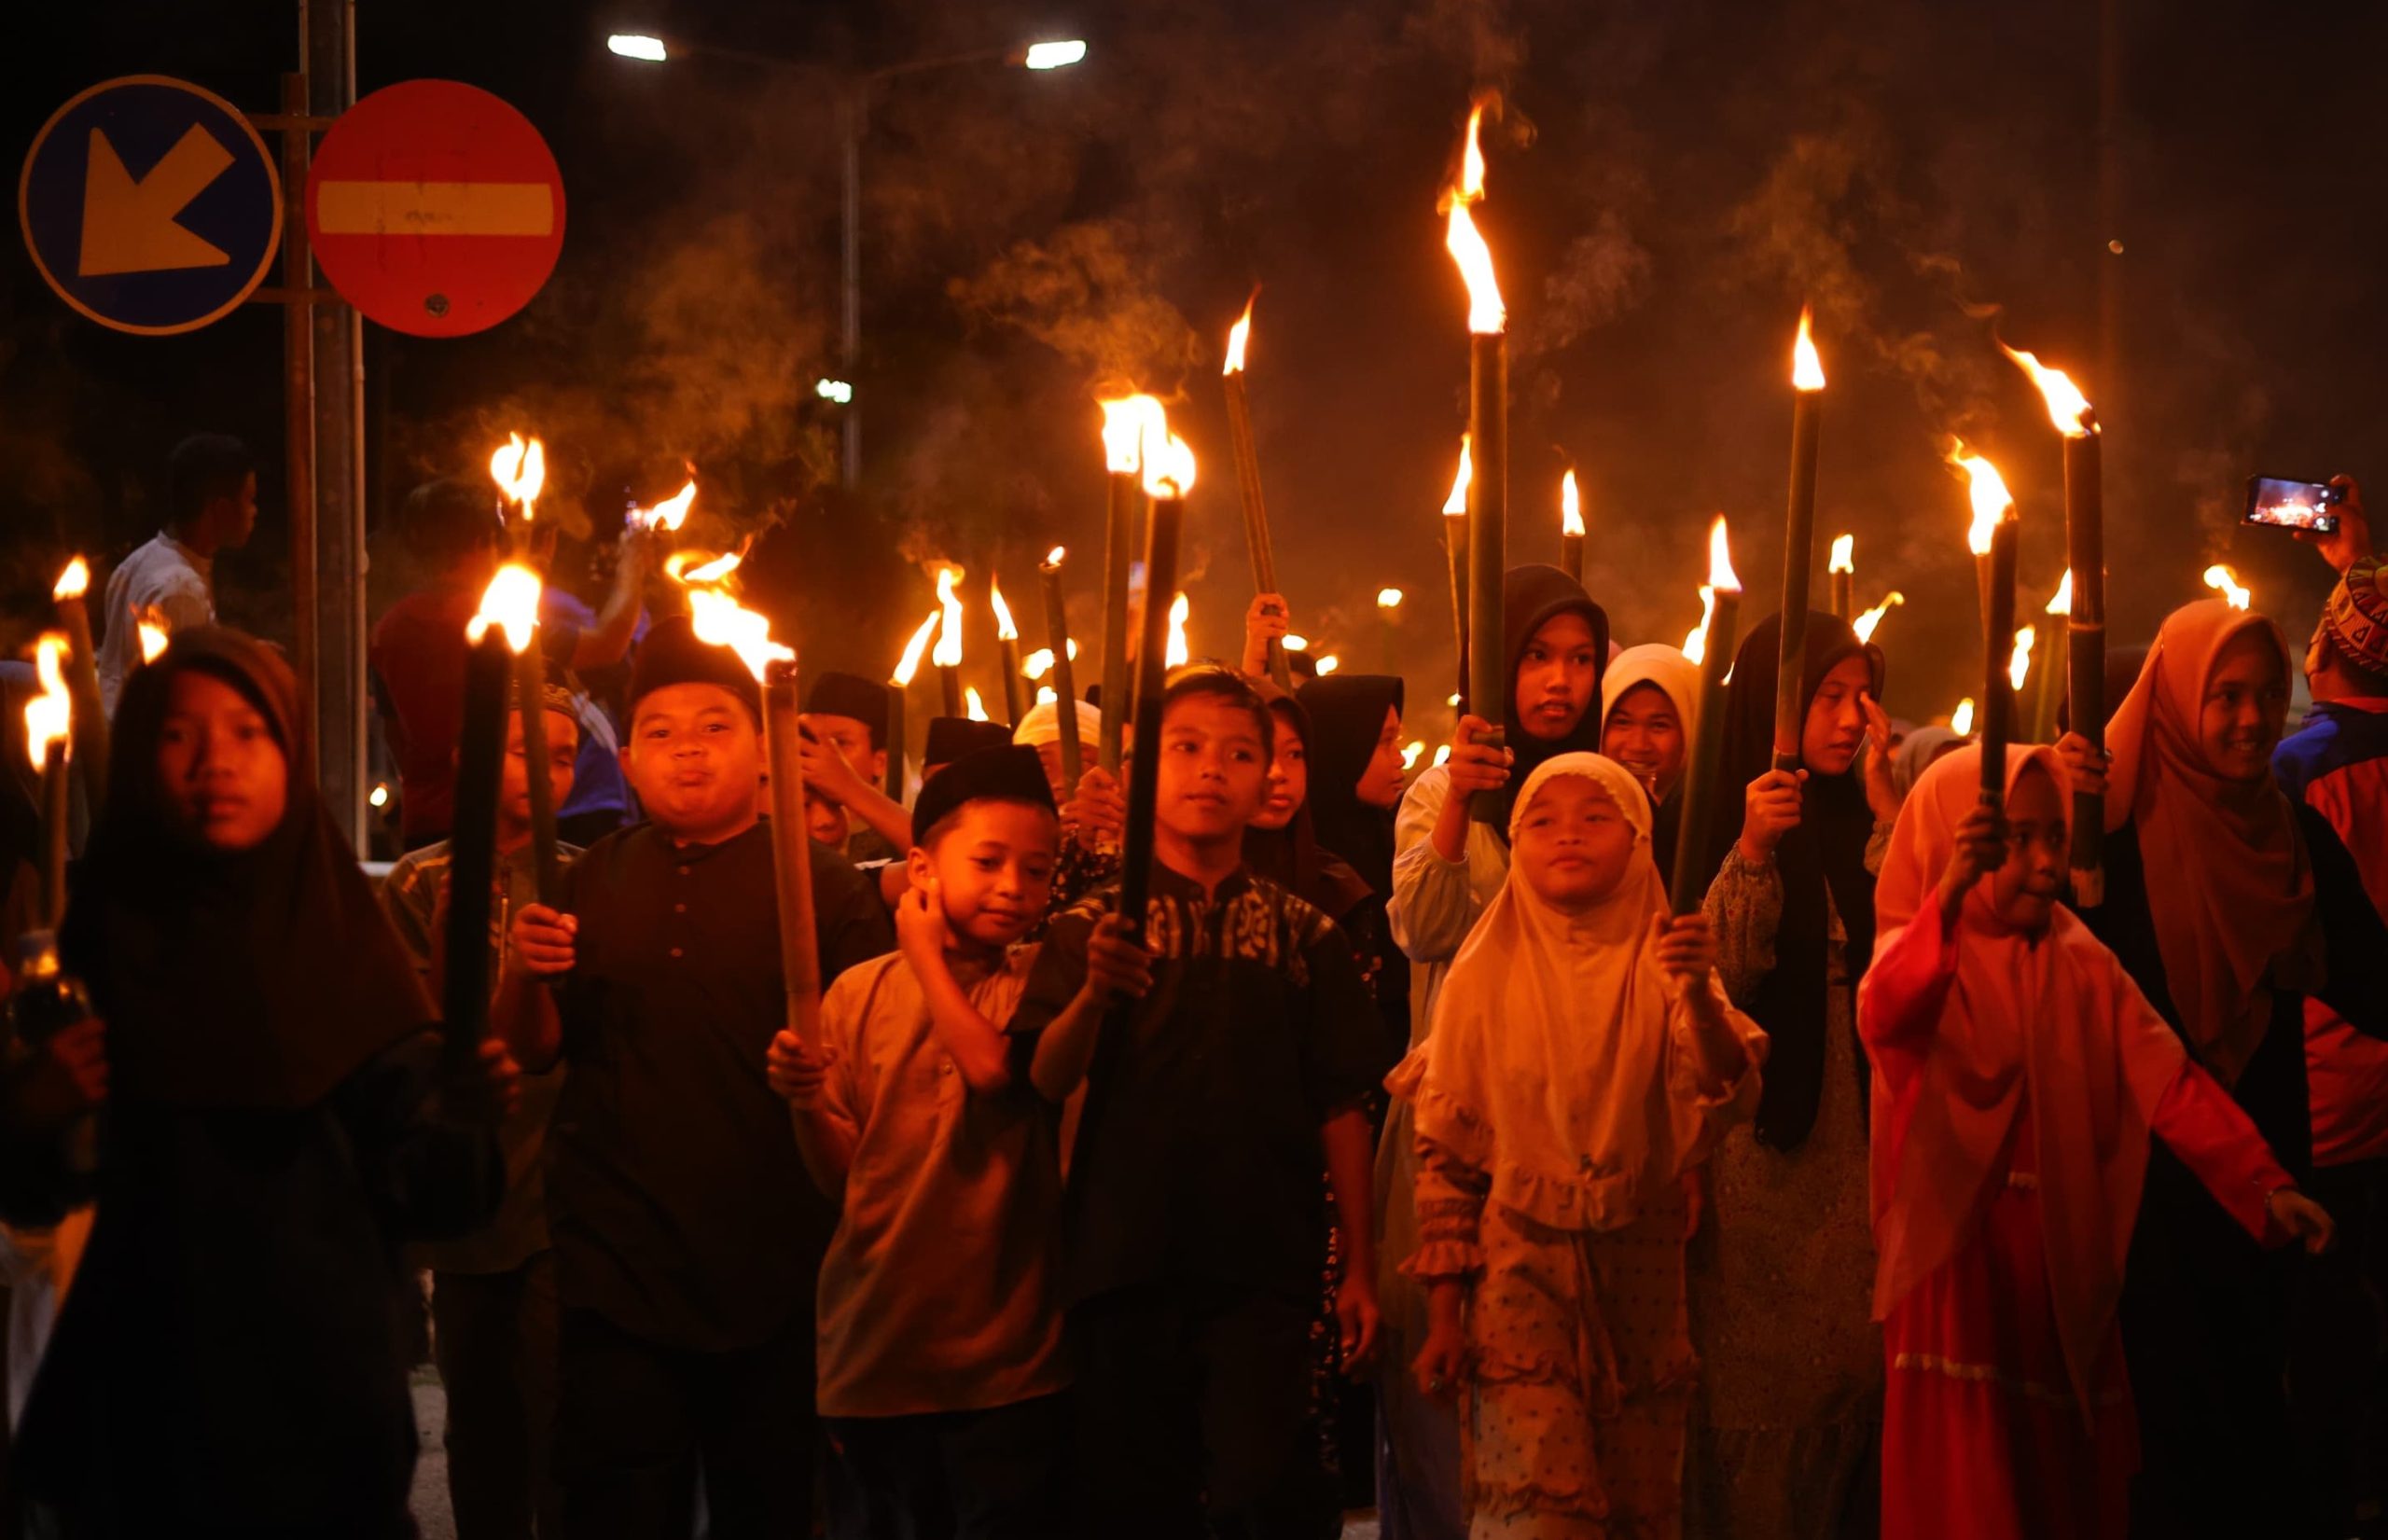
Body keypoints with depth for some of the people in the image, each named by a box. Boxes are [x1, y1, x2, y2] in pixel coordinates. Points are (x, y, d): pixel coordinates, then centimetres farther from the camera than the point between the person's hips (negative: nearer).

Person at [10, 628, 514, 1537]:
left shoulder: (343, 946, -1)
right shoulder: (90, 939, -1)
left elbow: (419, 1192, -6)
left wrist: (457, 1119, -25)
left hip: (326, 1405, 0)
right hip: (139, 1407, 0)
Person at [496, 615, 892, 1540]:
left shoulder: (822, 886, 3)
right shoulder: (588, 884, 12)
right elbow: (532, 1050, 9)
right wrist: (525, 973, -11)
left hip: (774, 1284, -2)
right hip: (618, 1279, 2)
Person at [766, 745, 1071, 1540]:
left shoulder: (1036, 981, 1)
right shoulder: (859, 993, 4)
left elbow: (993, 1067, -20)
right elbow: (841, 1176, 5)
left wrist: (926, 950, -9)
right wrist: (805, 1101, -15)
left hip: (1005, 1359, -2)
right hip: (874, 1348, 2)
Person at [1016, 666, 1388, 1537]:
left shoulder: (1304, 935, 8)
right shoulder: (1094, 928, 6)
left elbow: (1339, 1107, 8)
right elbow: (1047, 1081, -6)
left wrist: (1361, 1267, 4)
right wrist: (1092, 993, -26)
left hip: (1260, 1268, -1)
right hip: (1125, 1264, 1)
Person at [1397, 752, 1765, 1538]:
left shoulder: (1661, 966, 2)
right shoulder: (1487, 977, 1)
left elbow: (1725, 1098, -13)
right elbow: (1446, 1151, 2)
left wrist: (1699, 993, -31)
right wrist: (1444, 1313, -2)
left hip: (1638, 1275, 2)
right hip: (1519, 1267, -2)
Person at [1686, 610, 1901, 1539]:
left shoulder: (1861, 817, 9)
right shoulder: (1714, 816, -3)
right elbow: (1714, 977, -11)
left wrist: (1884, 803, -7)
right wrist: (1752, 851, -22)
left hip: (1854, 1119, 4)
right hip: (1757, 1124, -4)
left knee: (1854, 1353, 5)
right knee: (1759, 1365, -3)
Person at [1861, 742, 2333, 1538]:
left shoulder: (2085, 967, 7)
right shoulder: (1923, 953, -6)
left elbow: (2170, 1082, -3)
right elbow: (1882, 1019, -31)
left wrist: (2265, 1185, -17)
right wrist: (1949, 896, -46)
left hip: (2066, 1271, 5)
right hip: (1957, 1262, -5)